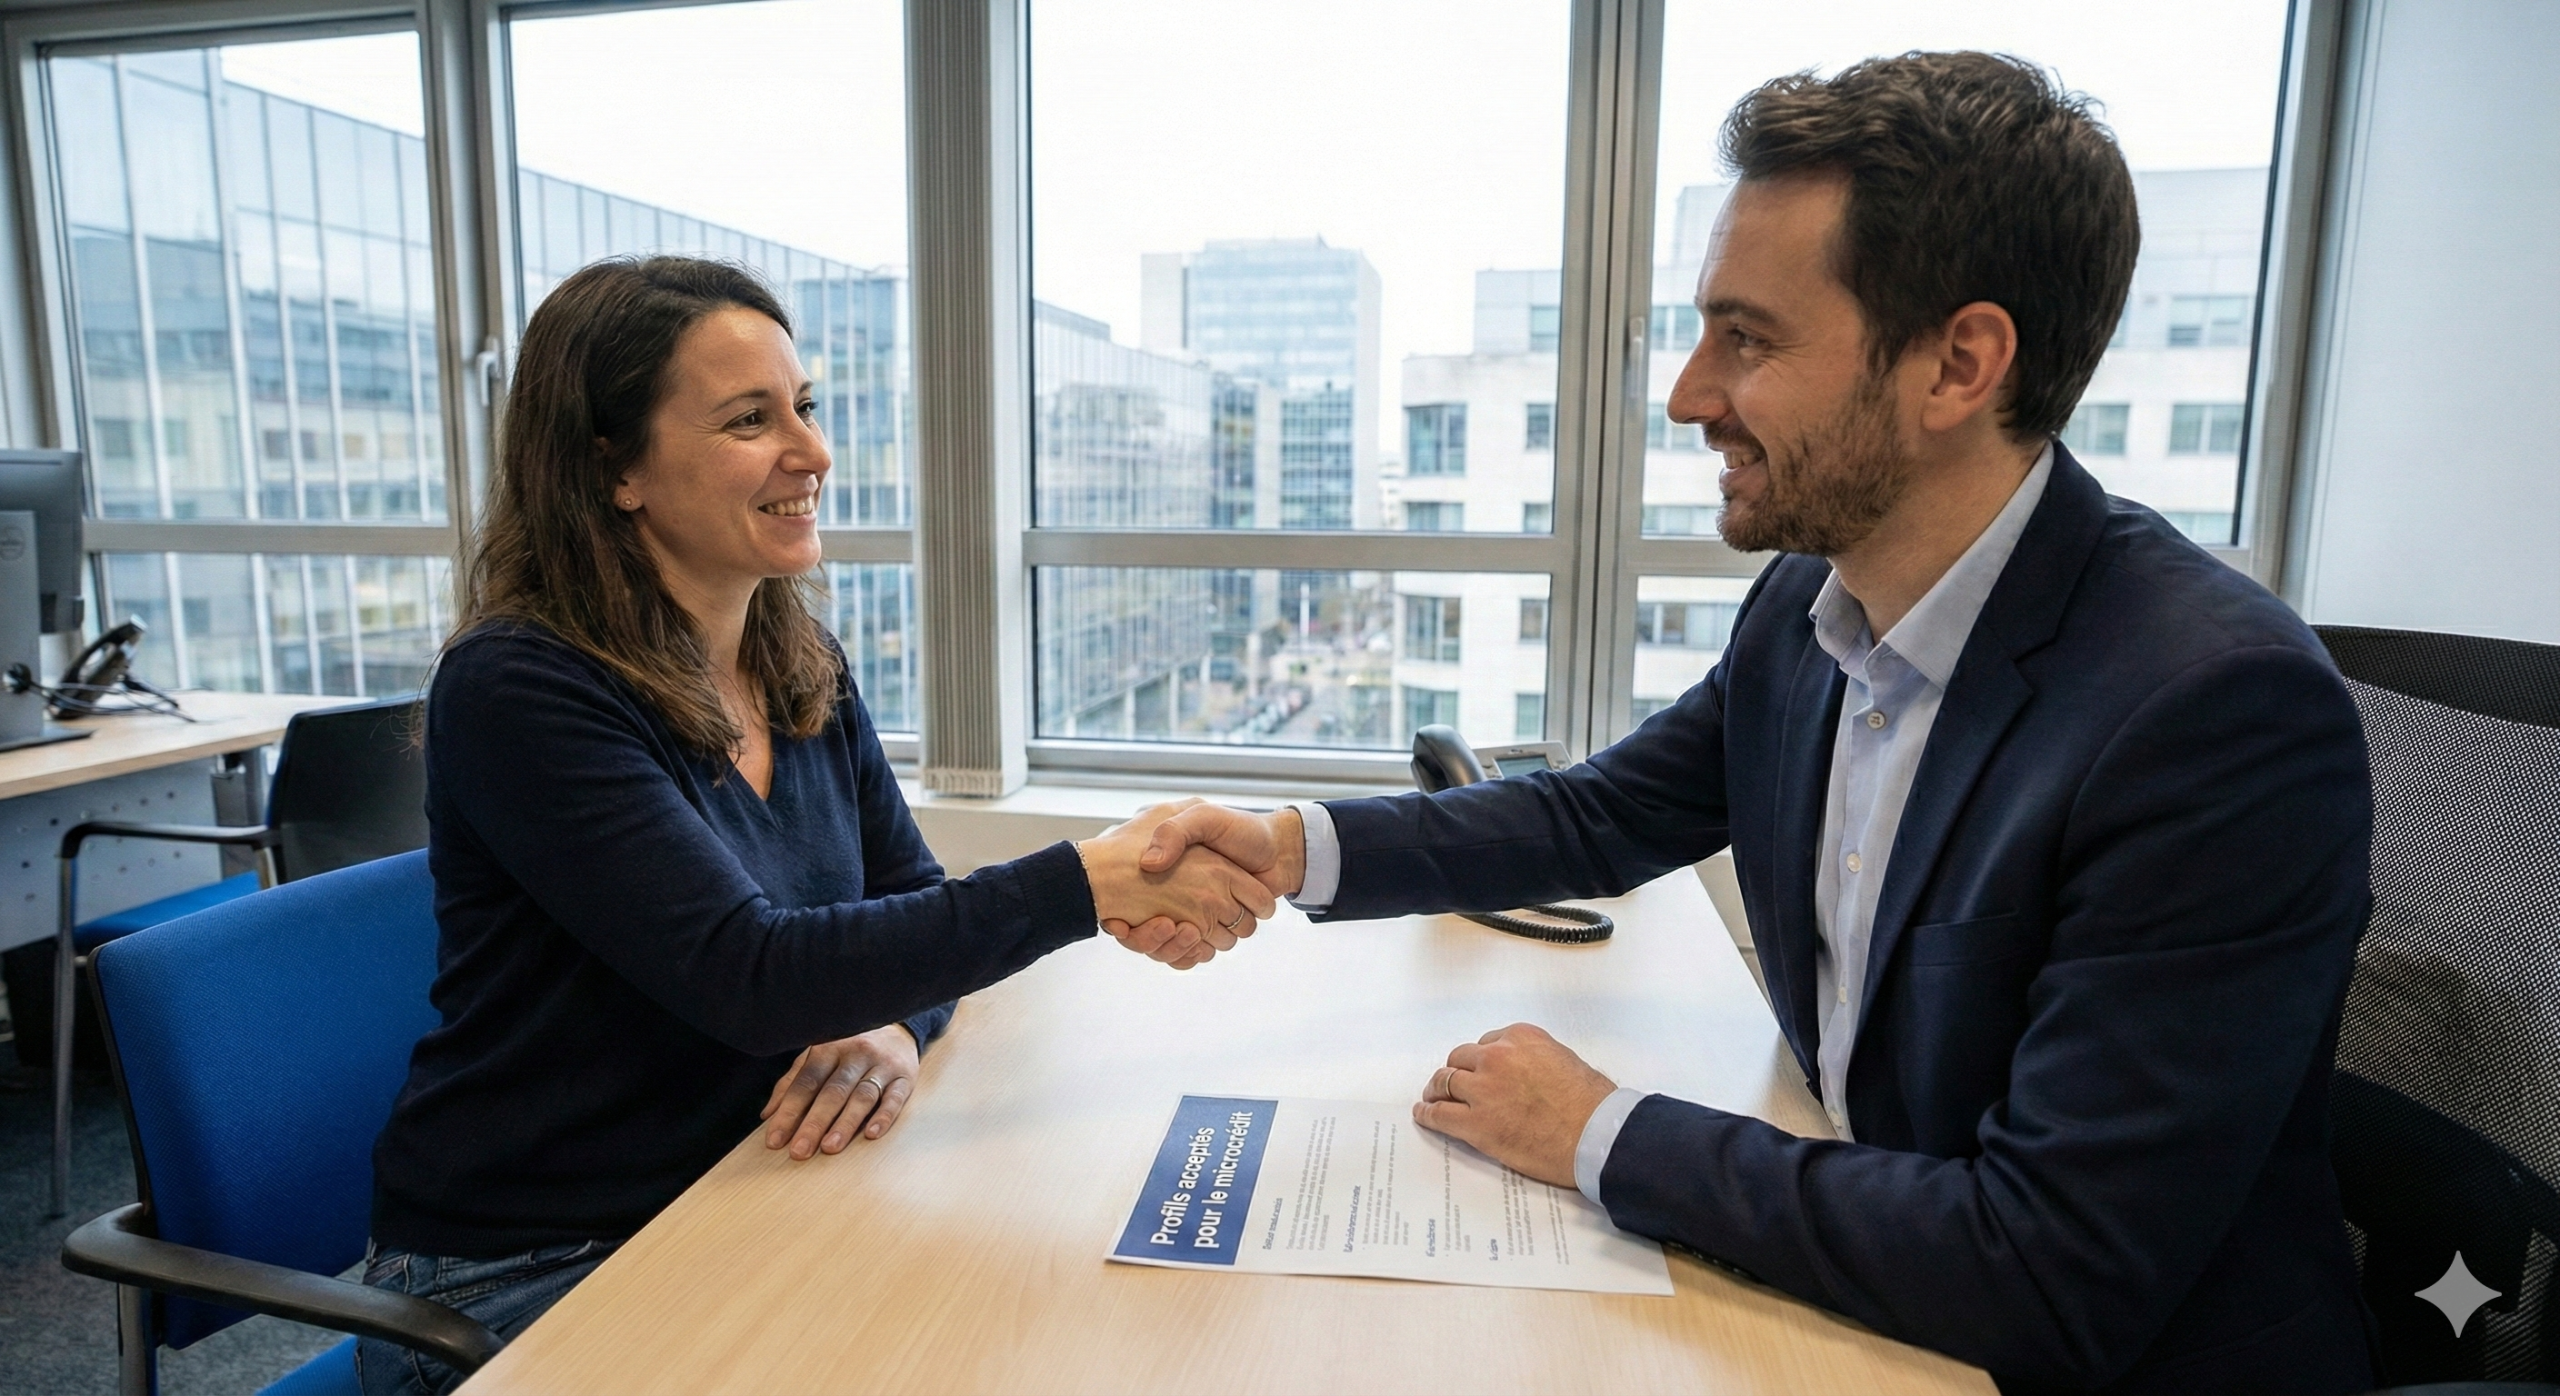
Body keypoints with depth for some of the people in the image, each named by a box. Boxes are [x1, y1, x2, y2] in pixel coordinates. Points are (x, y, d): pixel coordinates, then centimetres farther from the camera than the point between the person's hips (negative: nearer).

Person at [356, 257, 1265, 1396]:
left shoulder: (806, 671, 1)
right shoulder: (516, 691, -20)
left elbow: (909, 895, 3)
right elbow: (747, 975, -29)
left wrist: (896, 1023, -20)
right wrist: (1091, 882, -33)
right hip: (525, 1271, -5)